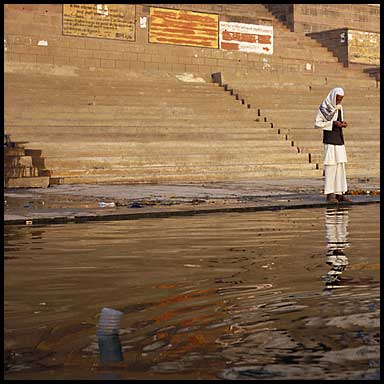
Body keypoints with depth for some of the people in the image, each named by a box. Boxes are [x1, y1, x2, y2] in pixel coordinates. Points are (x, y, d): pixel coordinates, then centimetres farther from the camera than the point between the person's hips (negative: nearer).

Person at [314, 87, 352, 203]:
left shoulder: (339, 107, 12)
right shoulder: (323, 107, -7)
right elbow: (317, 124, -9)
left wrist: (343, 124, -4)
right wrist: (333, 123, -18)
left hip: (339, 139, 7)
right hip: (329, 139, -7)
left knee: (340, 165, 3)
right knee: (330, 165, -8)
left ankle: (339, 194, 5)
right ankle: (329, 194, -3)